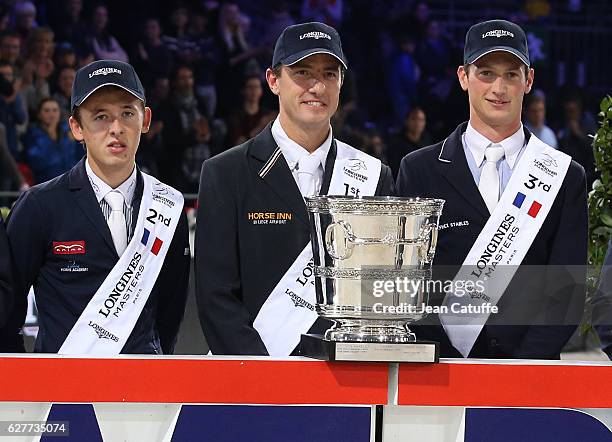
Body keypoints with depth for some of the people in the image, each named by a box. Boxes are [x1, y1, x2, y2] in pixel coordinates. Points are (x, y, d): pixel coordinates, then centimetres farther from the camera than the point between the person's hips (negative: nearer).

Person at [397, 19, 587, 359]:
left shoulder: (566, 177, 11)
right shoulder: (419, 171, 10)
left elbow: (567, 289, 5)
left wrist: (524, 364, -9)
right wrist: (450, 364, -8)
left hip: (531, 366, 1)